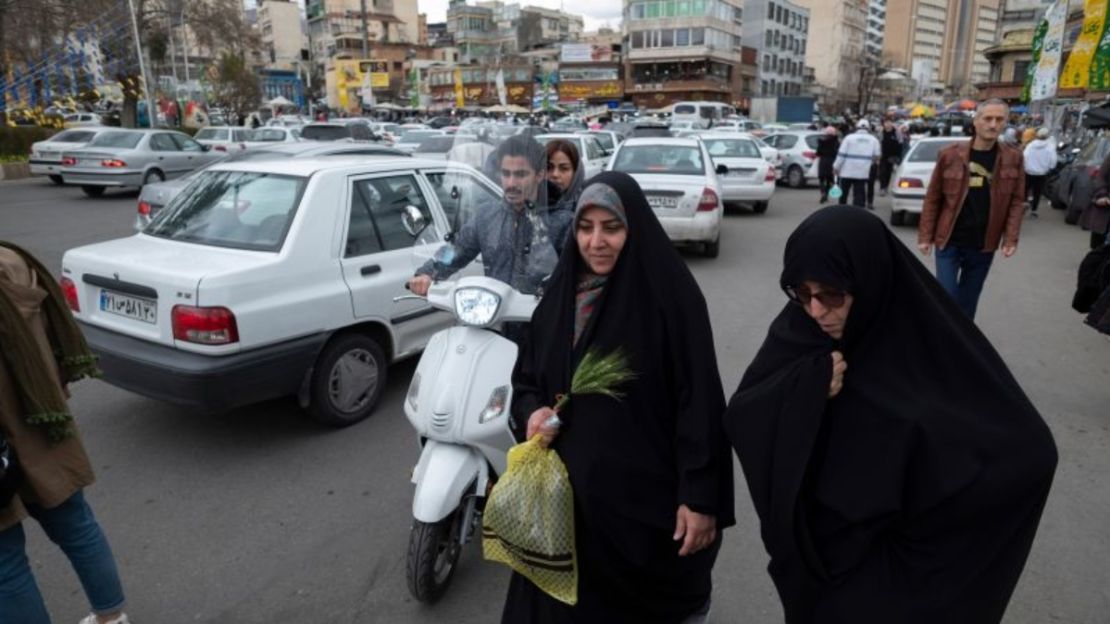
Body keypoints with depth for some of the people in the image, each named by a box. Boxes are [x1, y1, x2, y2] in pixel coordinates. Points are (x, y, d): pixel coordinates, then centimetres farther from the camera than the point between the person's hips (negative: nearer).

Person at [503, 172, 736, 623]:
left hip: (648, 491, -4)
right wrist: (533, 411, -10)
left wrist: (700, 497, -16)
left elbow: (699, 400, -15)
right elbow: (526, 378, 11)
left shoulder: (670, 293, -14)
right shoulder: (562, 292, 3)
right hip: (571, 487, 5)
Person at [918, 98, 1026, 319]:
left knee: (967, 302, 14)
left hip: (983, 246, 2)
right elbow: (932, 198, -2)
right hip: (949, 242, -2)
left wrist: (1011, 238, -6)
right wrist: (925, 236, -3)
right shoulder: (950, 154, -7)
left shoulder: (1013, 158, 0)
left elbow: (1017, 201, 2)